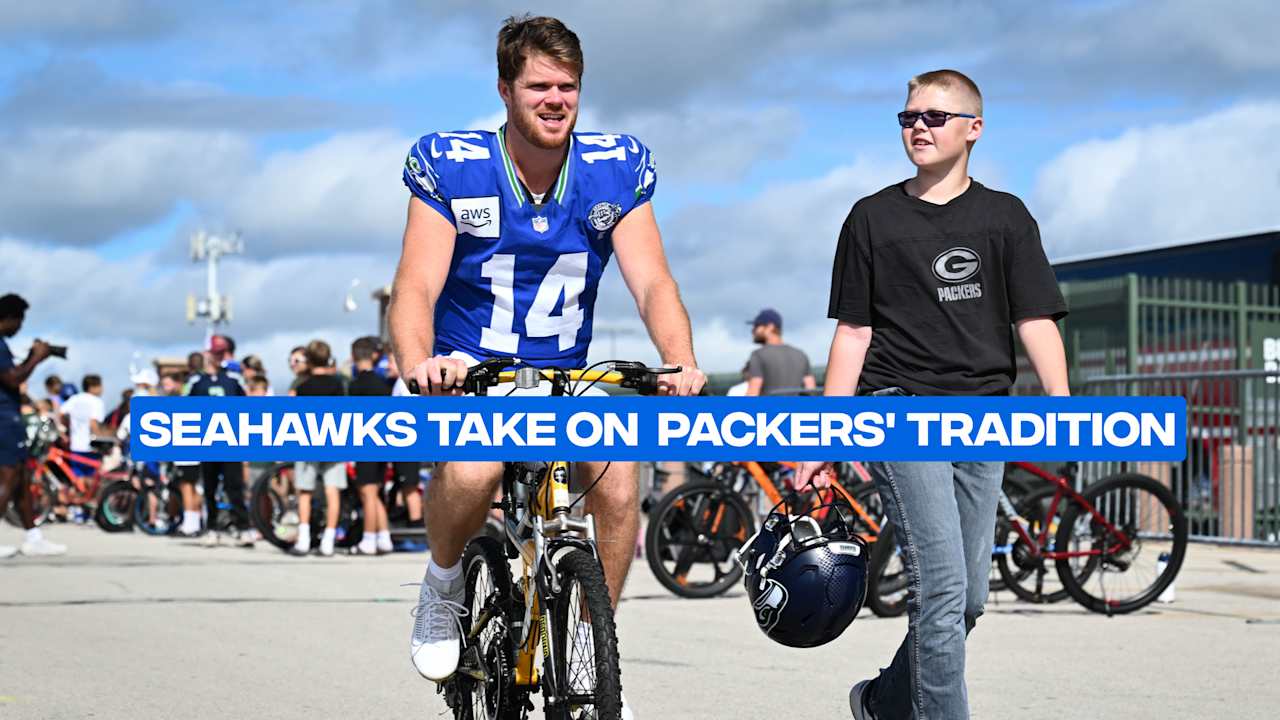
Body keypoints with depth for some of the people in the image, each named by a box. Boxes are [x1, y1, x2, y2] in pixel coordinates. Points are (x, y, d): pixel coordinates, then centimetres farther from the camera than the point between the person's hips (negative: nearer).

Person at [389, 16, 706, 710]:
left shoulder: (616, 170, -4)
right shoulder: (452, 168, -11)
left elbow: (651, 282, -11)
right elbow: (416, 289, -19)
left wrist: (682, 363, -31)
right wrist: (418, 365, -40)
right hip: (468, 369, -3)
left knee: (618, 477, -24)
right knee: (472, 469, -34)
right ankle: (444, 585, 0)